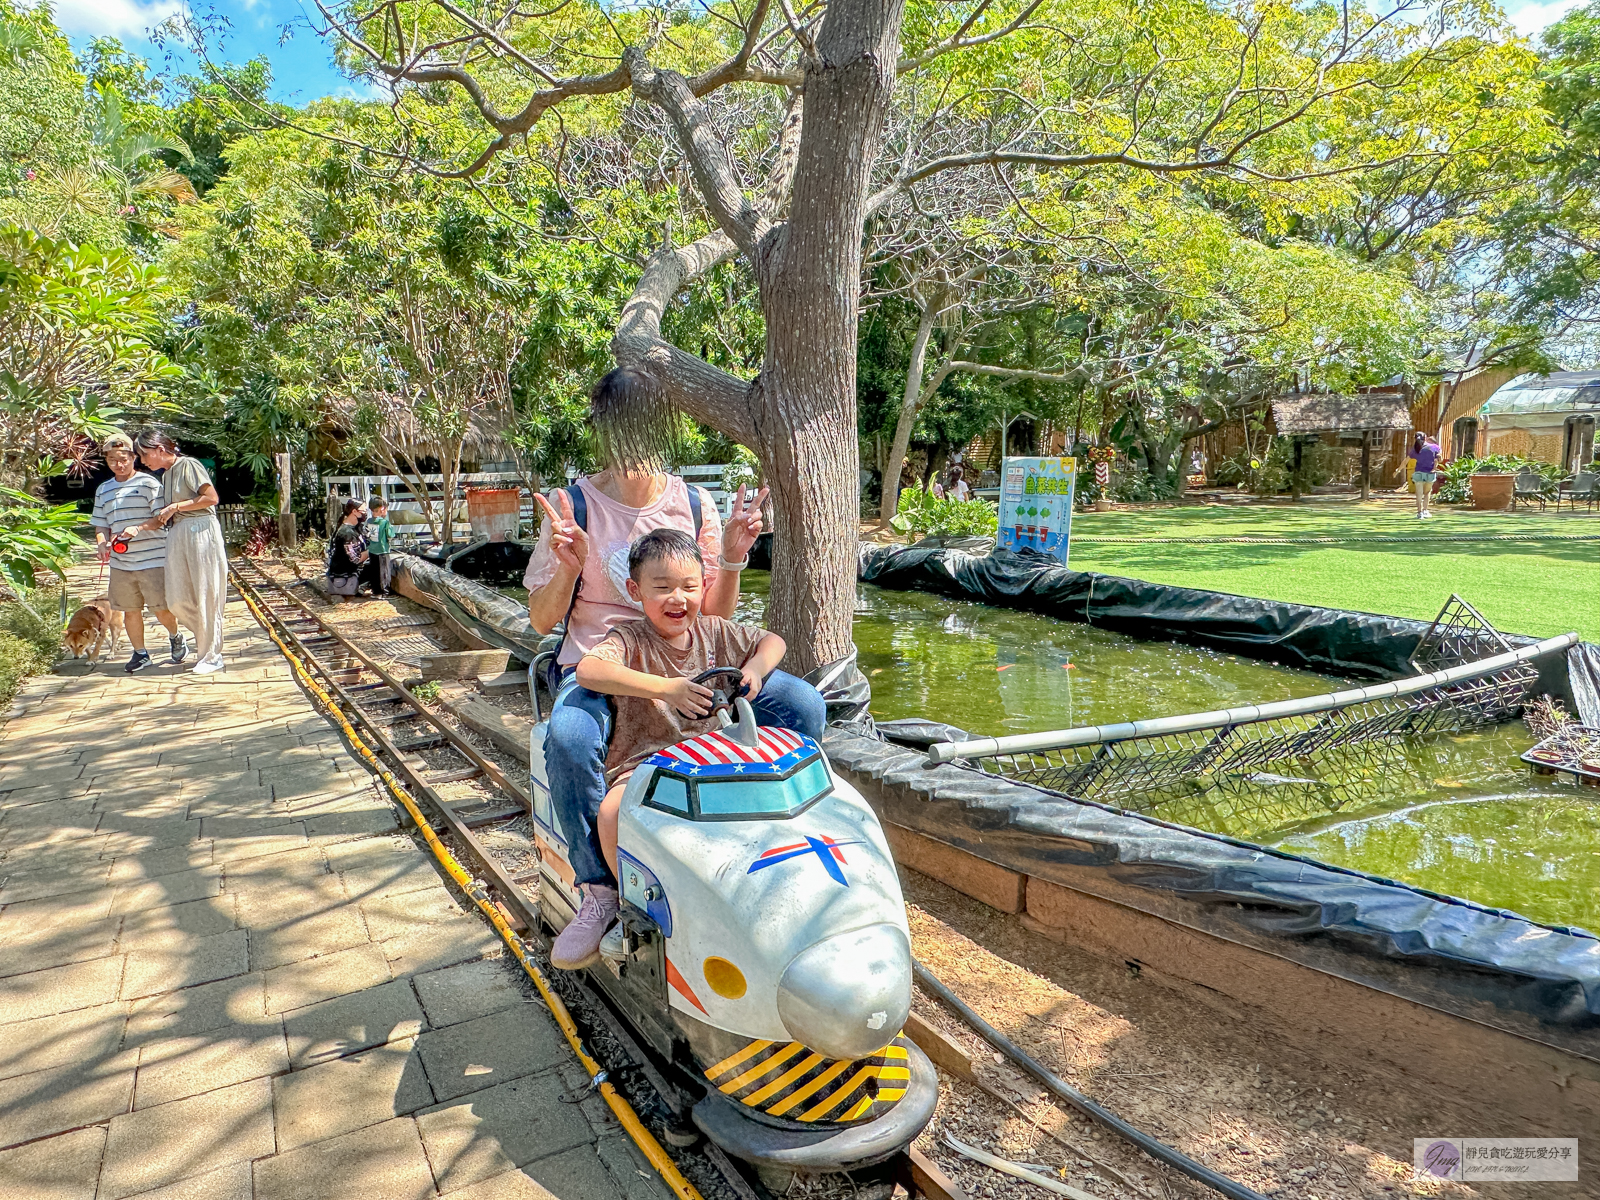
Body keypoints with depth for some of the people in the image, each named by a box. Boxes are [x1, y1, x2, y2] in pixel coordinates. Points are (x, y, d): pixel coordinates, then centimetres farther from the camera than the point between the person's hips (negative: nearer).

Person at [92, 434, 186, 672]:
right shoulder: (103, 490, 14)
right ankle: (140, 653, 21)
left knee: (161, 608, -1)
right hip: (120, 563, 5)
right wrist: (102, 544, -4)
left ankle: (176, 638, 27)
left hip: (153, 559, -5)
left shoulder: (148, 483, -2)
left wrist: (139, 528, -23)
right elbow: (100, 525, 16)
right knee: (131, 609, 8)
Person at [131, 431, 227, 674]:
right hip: (177, 536, 8)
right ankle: (206, 636, 22)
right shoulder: (166, 476, 18)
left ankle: (211, 656, 5)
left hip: (201, 533, -8)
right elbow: (163, 518, 16)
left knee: (206, 596, -2)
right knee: (177, 599, 2)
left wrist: (176, 506, -10)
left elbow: (211, 498, -15)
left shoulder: (189, 465, -5)